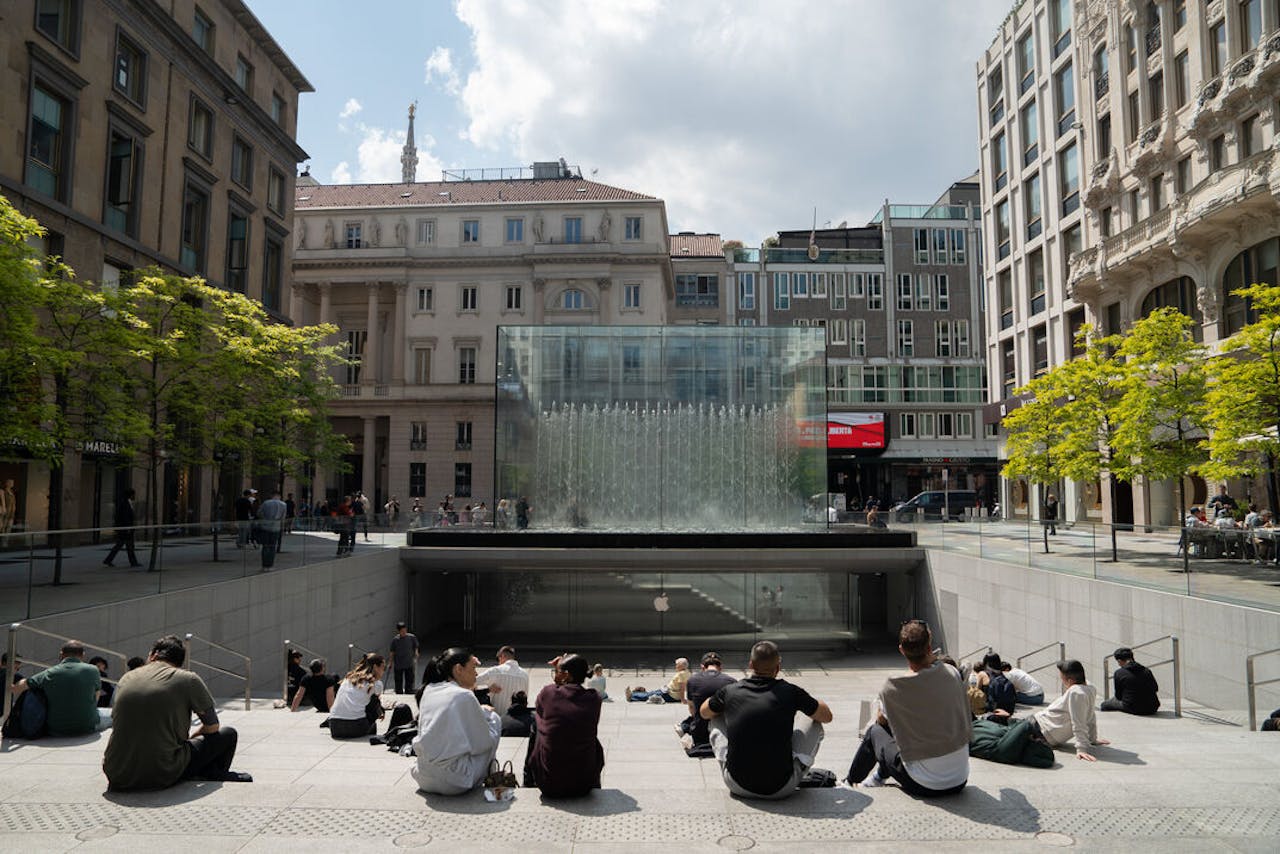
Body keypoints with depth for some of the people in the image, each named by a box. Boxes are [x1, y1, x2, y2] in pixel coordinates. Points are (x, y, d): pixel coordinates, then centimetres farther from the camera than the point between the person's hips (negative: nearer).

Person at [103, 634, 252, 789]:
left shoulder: (126, 679, 11)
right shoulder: (188, 680, -1)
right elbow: (212, 727, 8)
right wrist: (189, 737, 30)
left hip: (117, 778, 5)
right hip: (162, 777, -5)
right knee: (228, 735, 15)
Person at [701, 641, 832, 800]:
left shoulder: (730, 691, -3)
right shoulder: (790, 692, -9)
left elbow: (704, 712, 19)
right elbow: (827, 716, 9)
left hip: (738, 786, 2)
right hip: (781, 789, -1)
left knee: (717, 719, 22)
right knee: (815, 724, 16)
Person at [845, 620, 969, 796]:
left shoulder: (892, 687, -17)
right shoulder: (952, 673, -9)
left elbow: (881, 719, 5)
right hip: (960, 781, 4)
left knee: (875, 732, 19)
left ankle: (851, 782, 42)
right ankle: (878, 777, 49)